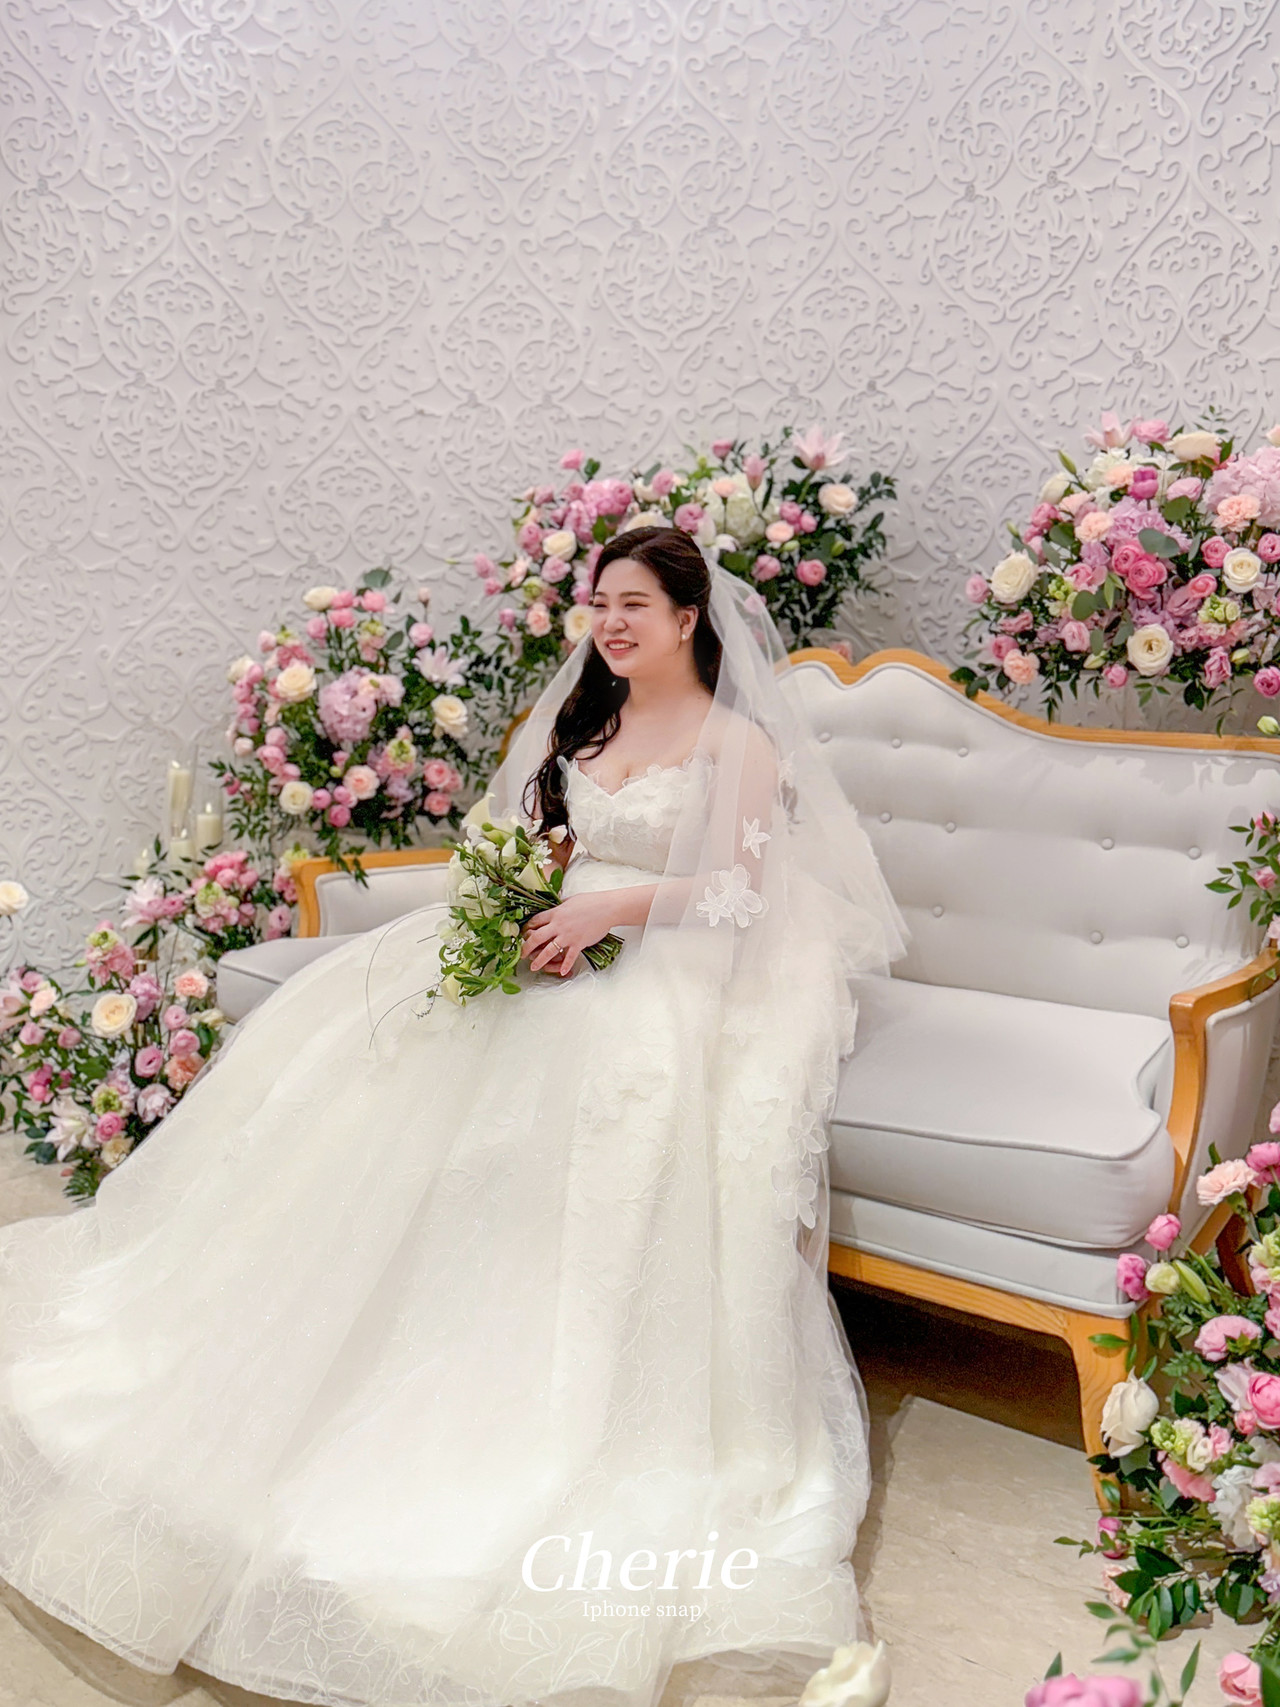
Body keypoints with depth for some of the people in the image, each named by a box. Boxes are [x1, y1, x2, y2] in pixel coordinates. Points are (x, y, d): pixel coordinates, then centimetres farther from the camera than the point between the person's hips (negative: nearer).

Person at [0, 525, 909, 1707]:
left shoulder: (738, 739, 3)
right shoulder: (582, 722, 21)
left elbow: (740, 889, -7)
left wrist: (610, 908, -19)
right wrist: (536, 906, -4)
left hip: (670, 974, -5)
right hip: (561, 949, 6)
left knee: (614, 1071, -36)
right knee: (359, 1027, -12)